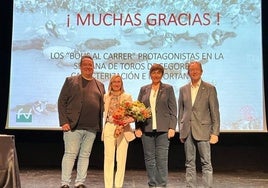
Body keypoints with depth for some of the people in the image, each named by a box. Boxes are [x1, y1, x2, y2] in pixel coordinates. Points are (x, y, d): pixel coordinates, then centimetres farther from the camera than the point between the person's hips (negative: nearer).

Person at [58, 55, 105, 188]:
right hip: (73, 126, -3)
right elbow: (61, 101, 1)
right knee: (70, 154, -1)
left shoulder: (100, 85, 16)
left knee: (85, 155, 8)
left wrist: (101, 125, 2)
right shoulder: (71, 81, 6)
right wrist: (64, 122, -9)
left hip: (92, 128, 4)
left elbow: (102, 106, 15)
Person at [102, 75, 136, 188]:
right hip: (109, 129, 1)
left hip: (123, 129, -1)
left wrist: (130, 119, -20)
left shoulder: (127, 97, 4)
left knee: (121, 159, 2)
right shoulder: (106, 97, 10)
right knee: (108, 158, 2)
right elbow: (103, 111, 10)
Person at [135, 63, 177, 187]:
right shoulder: (144, 89, 12)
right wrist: (137, 127, 2)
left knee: (162, 159, -3)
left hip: (162, 129, -3)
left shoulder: (168, 89, 6)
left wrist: (172, 127, -7)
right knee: (149, 159, 7)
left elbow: (173, 110, 2)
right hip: (146, 129, 3)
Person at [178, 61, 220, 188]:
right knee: (189, 163, 8)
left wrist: (215, 133, -7)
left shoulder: (210, 89, 1)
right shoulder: (183, 89, 11)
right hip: (187, 131, 3)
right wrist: (181, 131, 9)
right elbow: (181, 111, 13)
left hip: (202, 130, -3)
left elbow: (215, 112, -2)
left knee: (206, 163, -2)